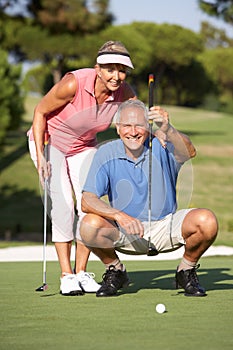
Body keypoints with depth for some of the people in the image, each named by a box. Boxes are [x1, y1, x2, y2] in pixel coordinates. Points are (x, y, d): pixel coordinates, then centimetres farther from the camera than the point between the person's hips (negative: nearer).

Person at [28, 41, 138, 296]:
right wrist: (40, 154, -24)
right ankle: (66, 275, -11)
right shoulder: (73, 84, -33)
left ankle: (81, 272, 2)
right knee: (63, 205, -16)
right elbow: (40, 112, -19)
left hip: (84, 147, 4)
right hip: (50, 142, -4)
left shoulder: (124, 92, -21)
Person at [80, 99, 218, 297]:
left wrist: (167, 129, -53)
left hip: (165, 227, 0)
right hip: (125, 233, 0)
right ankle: (115, 271, 1)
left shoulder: (161, 148, -11)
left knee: (206, 221, -28)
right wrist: (119, 215, -32)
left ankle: (186, 272, 2)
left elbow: (189, 153, -34)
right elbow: (87, 201, -15)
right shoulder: (107, 153, -9)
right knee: (90, 225, -30)